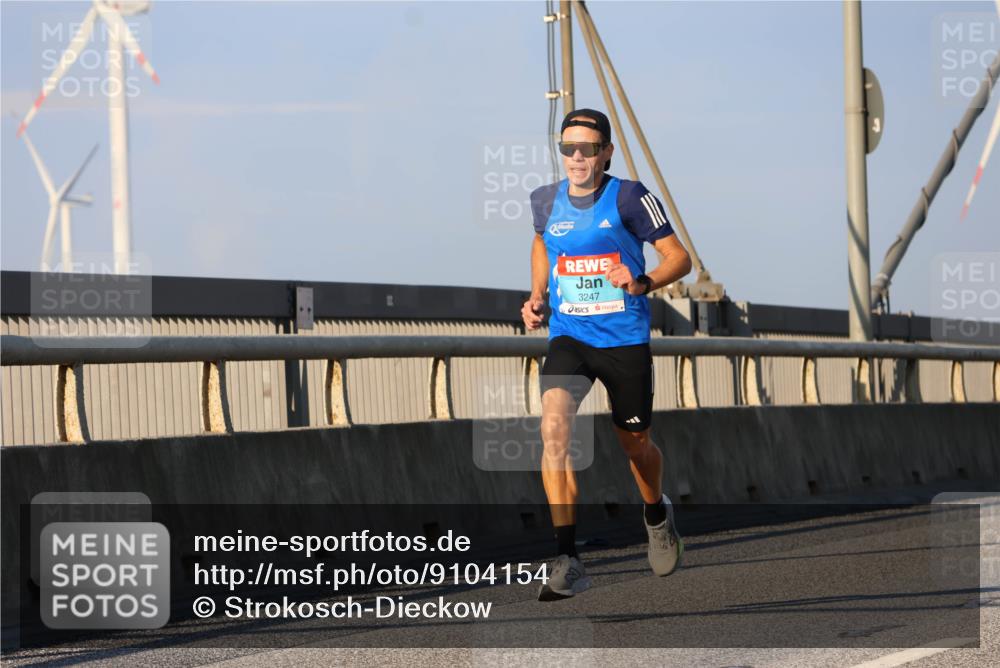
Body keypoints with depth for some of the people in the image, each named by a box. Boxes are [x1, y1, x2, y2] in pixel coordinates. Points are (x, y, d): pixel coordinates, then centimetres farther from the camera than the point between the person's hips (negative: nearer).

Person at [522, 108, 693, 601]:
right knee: (554, 426, -23)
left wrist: (642, 284, -26)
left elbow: (679, 257, -7)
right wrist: (537, 297, 12)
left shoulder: (629, 198, -10)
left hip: (625, 339, -2)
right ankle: (567, 560, -27)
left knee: (634, 443, 13)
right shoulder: (546, 201, 2)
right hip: (568, 336, 2)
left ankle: (656, 515, 50)